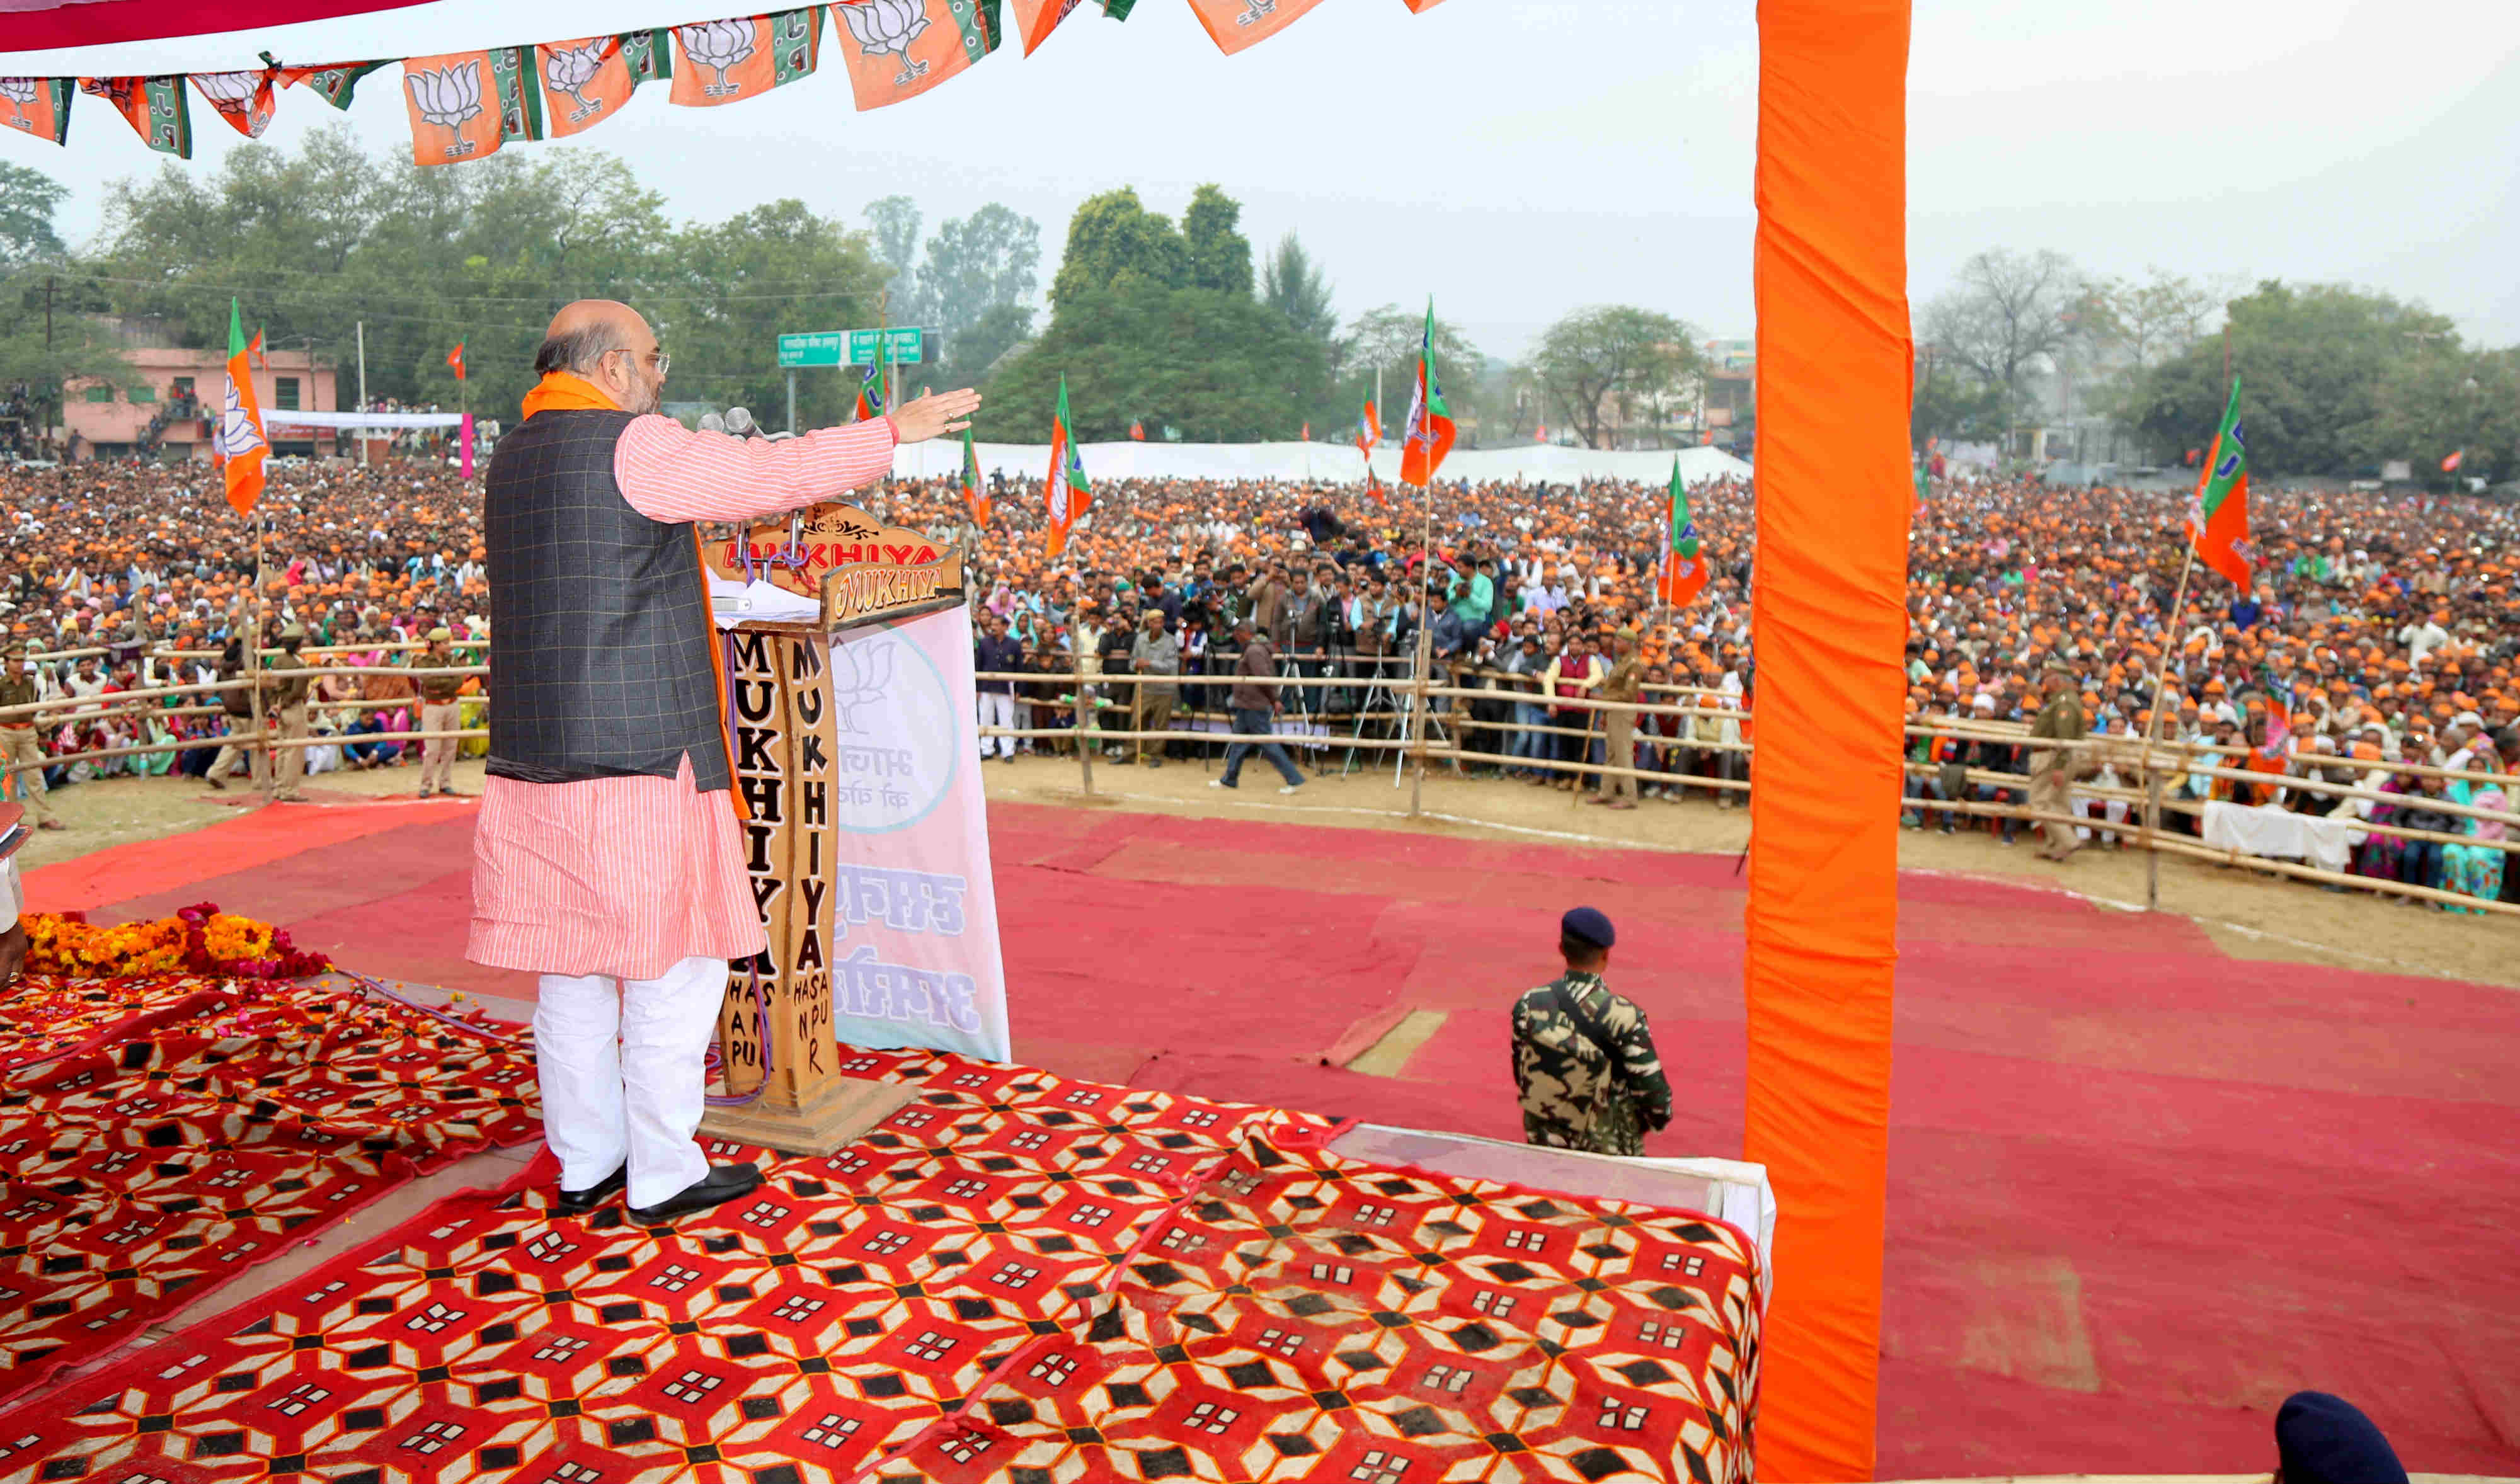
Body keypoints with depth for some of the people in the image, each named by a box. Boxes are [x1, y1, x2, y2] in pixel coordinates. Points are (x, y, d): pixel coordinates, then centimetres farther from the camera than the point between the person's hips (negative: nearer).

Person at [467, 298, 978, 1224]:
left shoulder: (508, 462, 15)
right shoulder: (632, 446, -11)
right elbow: (774, 474, -9)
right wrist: (892, 431, 2)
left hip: (536, 760, 9)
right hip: (638, 759, -8)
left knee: (572, 973, 14)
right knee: (673, 968, 2)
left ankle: (584, 1165, 25)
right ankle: (663, 1178, 11)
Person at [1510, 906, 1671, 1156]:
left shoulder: (1528, 1004, -8)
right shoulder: (1623, 1017, -21)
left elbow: (1521, 1076, 4)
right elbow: (1653, 1088, -13)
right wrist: (1659, 1118, 9)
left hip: (1543, 1145, 4)